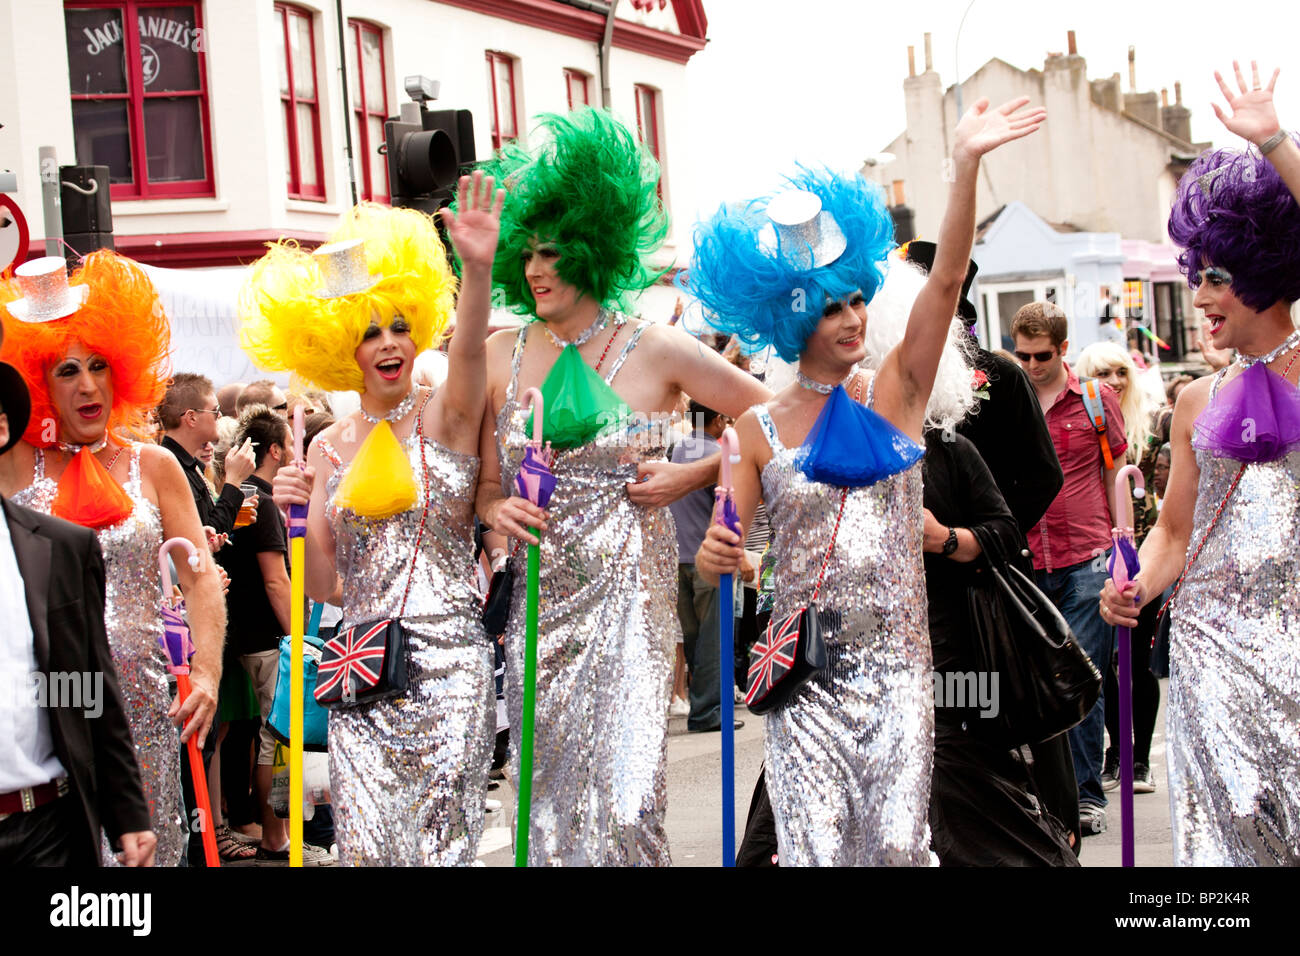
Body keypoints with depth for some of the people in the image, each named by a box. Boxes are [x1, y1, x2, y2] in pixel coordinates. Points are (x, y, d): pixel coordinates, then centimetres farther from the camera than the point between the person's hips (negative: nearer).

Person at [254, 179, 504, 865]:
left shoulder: (446, 416, 1)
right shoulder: (329, 448, 9)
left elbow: (468, 354, -24)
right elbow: (325, 589, 9)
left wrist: (478, 269, -41)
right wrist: (299, 519, -9)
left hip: (448, 661, -3)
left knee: (442, 846, 0)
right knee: (365, 847, -1)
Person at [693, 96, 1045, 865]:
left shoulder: (895, 392, 3)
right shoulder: (760, 427, 2)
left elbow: (944, 282, -10)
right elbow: (725, 552, 3)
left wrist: (966, 164, -20)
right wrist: (716, 557, -22)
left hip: (896, 662, 1)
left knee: (899, 843, -3)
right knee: (815, 847, -3)